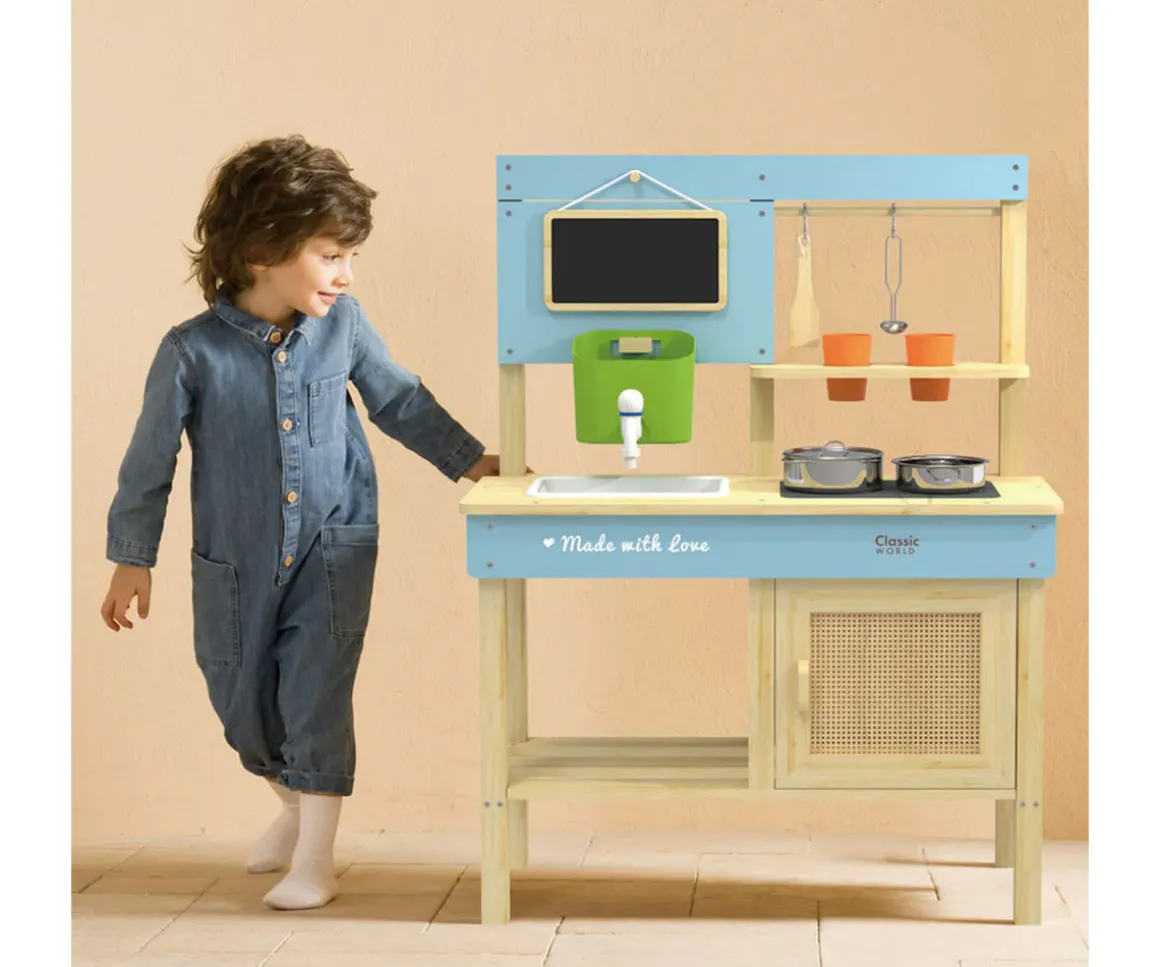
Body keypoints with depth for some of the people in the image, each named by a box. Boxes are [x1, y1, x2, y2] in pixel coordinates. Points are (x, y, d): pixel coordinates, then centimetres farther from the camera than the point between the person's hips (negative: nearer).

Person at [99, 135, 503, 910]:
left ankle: (316, 855, 7)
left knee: (317, 693, -5)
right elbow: (151, 457, -5)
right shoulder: (195, 351, -14)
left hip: (333, 547, 0)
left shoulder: (343, 327, -8)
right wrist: (132, 558, 1)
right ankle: (295, 807, 40)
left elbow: (400, 400, 9)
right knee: (241, 700, 12)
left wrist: (466, 459, 7)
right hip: (236, 561, 0)